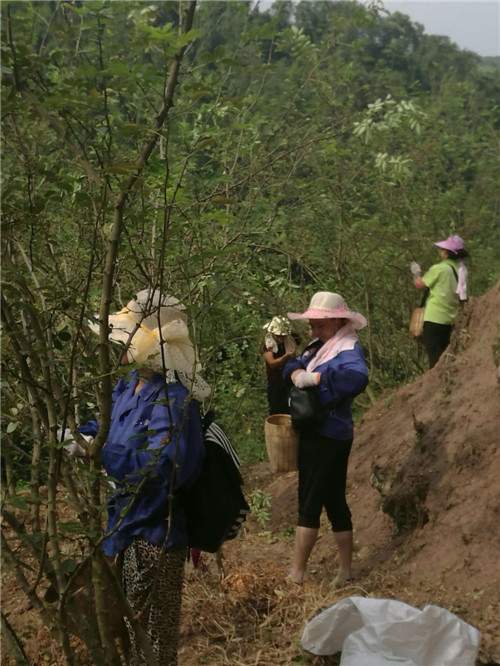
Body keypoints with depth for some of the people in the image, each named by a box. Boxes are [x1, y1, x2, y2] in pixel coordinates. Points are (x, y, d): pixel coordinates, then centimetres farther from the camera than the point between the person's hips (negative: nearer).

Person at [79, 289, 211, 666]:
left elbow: (161, 466, -33)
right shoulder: (130, 385, 3)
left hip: (155, 531, -9)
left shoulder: (172, 399, -25)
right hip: (128, 523, 9)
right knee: (130, 621, 26)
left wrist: (97, 451, -31)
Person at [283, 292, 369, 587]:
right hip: (317, 433, 9)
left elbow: (357, 376, -36)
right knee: (335, 501, 14)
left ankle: (296, 576, 3)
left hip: (326, 437, -9)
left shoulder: (347, 349, -16)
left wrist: (313, 377, -31)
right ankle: (346, 572, 23)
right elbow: (293, 367, 7)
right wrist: (296, 372, -16)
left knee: (310, 503, -4)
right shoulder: (319, 346, 13)